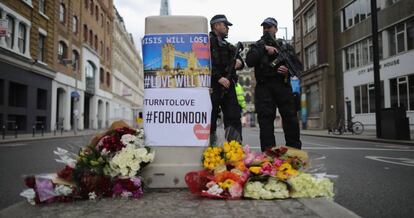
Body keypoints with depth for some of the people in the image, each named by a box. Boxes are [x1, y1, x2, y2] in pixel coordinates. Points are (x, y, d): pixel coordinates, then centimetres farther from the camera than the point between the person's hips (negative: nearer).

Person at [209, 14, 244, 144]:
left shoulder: (227, 46, 24)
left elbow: (239, 60, 25)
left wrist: (239, 62, 0)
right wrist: (219, 77, -19)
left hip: (228, 86, 7)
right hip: (212, 87, -7)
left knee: (234, 118, 1)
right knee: (210, 120, -2)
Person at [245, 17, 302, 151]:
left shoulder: (284, 45, 19)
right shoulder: (257, 46, 16)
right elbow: (249, 61, -4)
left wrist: (288, 70, -7)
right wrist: (264, 48, -11)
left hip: (283, 86, 1)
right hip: (264, 87, 0)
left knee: (290, 118, -3)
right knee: (265, 120, -3)